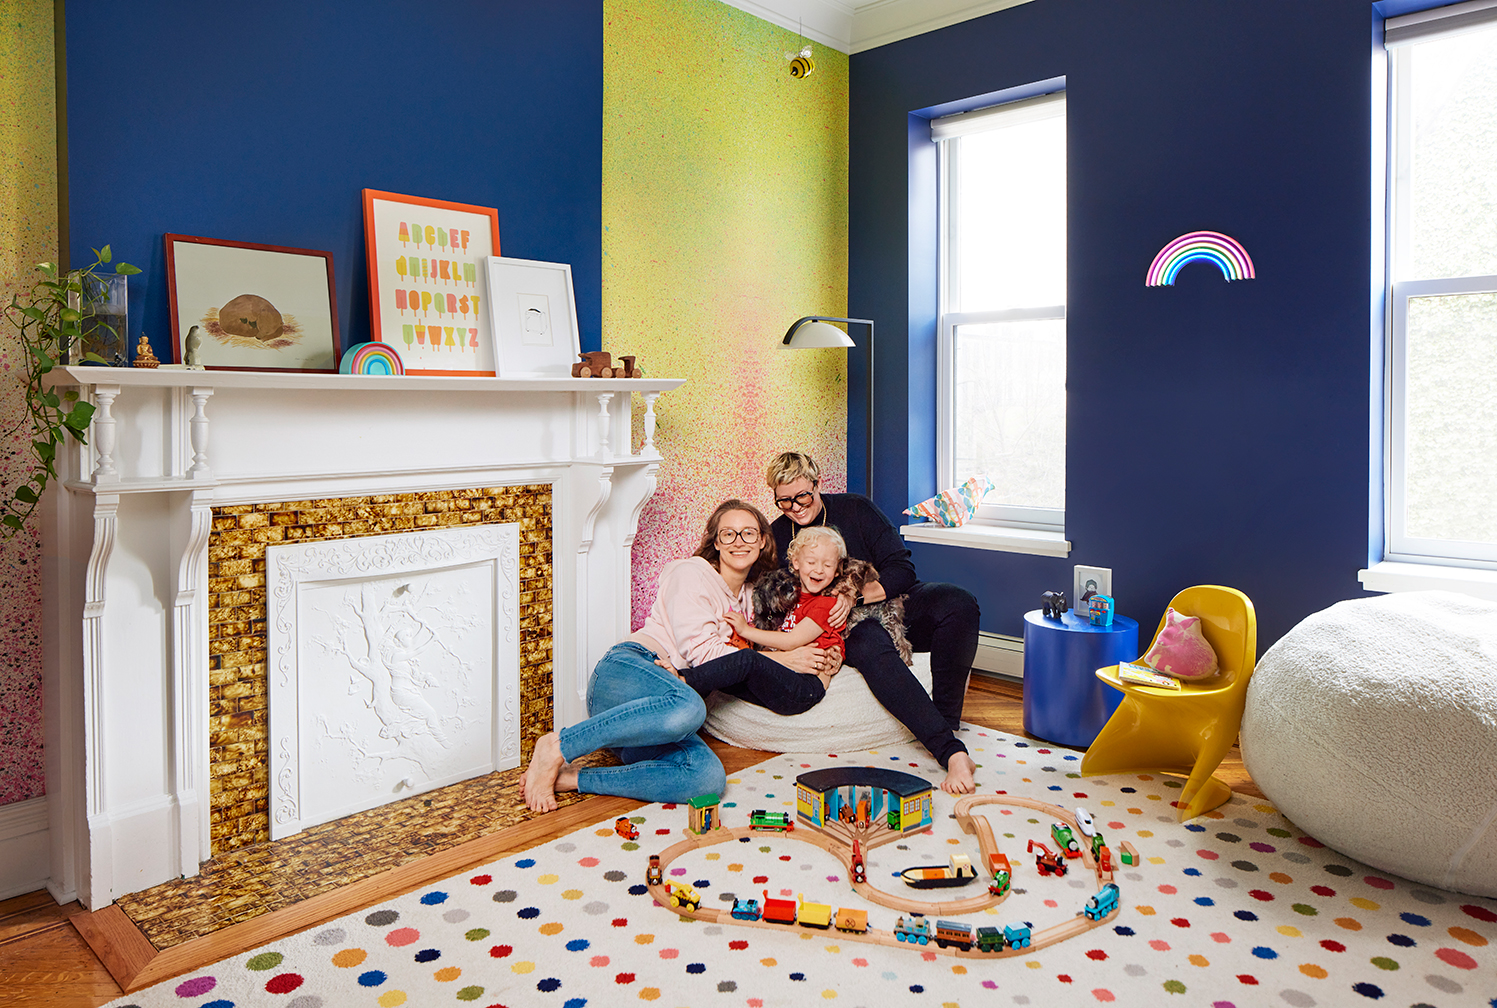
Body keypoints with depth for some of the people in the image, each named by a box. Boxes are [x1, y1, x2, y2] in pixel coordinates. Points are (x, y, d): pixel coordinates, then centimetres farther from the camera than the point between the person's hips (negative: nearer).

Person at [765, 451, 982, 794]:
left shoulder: (856, 509, -1)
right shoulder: (776, 537, 2)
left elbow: (902, 570, -7)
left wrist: (855, 596, -24)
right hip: (848, 628, -2)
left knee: (959, 603, -29)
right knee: (870, 647, -39)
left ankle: (947, 721, -27)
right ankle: (952, 752, -47)